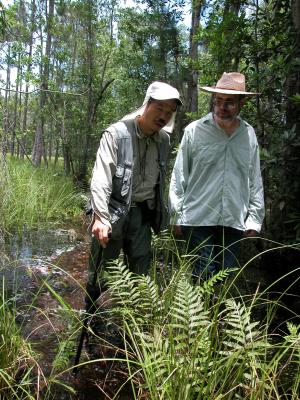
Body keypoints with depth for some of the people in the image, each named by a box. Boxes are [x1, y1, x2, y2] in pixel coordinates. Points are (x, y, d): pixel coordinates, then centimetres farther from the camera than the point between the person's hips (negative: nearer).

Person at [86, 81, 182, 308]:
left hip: (143, 212, 5)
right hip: (114, 210, -5)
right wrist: (100, 217, -30)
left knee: (141, 271, 13)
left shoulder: (164, 140, 3)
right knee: (100, 270, 5)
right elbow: (101, 178, -21)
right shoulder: (117, 134, -14)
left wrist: (161, 213, 13)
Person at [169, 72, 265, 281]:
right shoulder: (194, 130, -2)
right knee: (203, 279, -1)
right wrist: (176, 215, 1)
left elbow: (255, 180, 11)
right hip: (198, 219, -3)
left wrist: (254, 219, 8)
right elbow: (179, 176, 1)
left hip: (234, 223, 3)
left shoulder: (249, 134, 7)